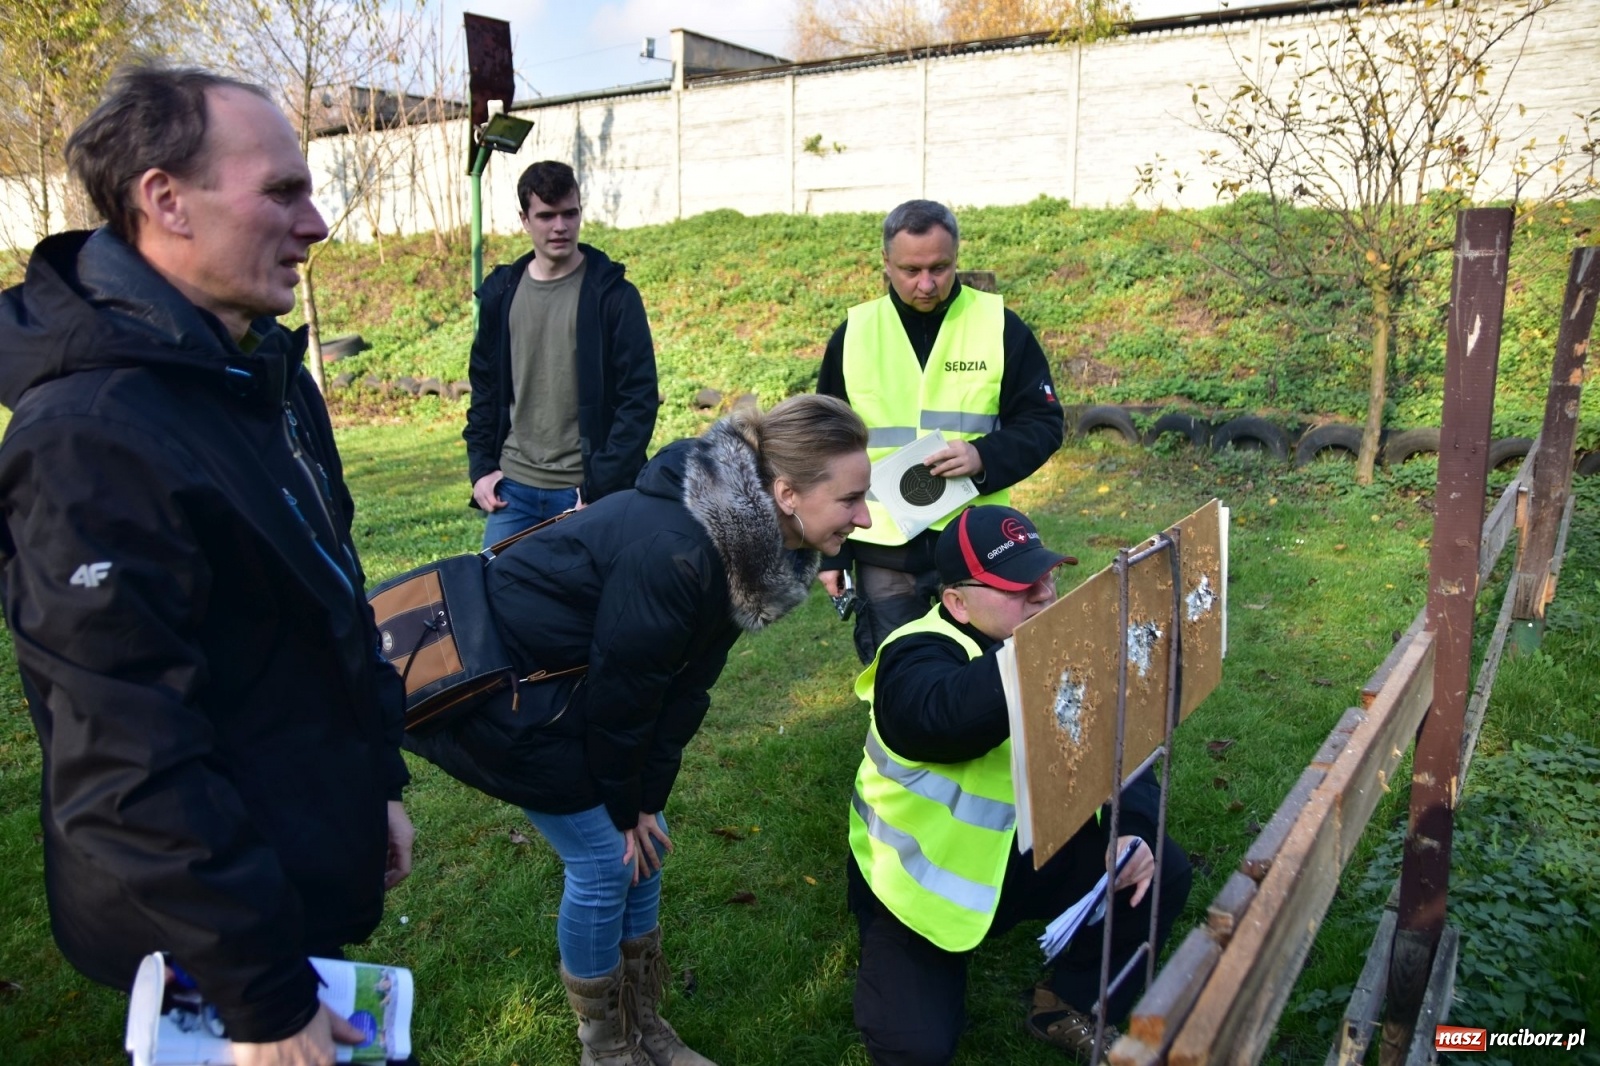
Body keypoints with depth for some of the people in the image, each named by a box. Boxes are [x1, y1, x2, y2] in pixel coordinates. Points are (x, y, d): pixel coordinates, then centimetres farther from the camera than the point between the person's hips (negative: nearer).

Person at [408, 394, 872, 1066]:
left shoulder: (748, 541, -8)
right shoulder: (675, 554, -35)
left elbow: (686, 682, -2)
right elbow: (621, 688, -23)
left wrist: (647, 798, 1)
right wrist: (624, 806, -6)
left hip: (569, 680, 8)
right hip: (508, 690, -8)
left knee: (644, 844, 12)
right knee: (606, 861, 0)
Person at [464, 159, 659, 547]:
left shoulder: (613, 295, -6)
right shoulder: (500, 294, 7)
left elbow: (640, 399, -9)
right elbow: (484, 385, 16)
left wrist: (601, 487, -14)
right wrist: (480, 467, 6)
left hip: (585, 492, -4)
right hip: (513, 489, 4)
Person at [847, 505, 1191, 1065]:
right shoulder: (917, 659, -27)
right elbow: (955, 715, -52)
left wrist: (1130, 826, -18)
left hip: (1026, 847, 6)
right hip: (923, 878, -5)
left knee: (1163, 871, -10)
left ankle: (1071, 1007, 10)